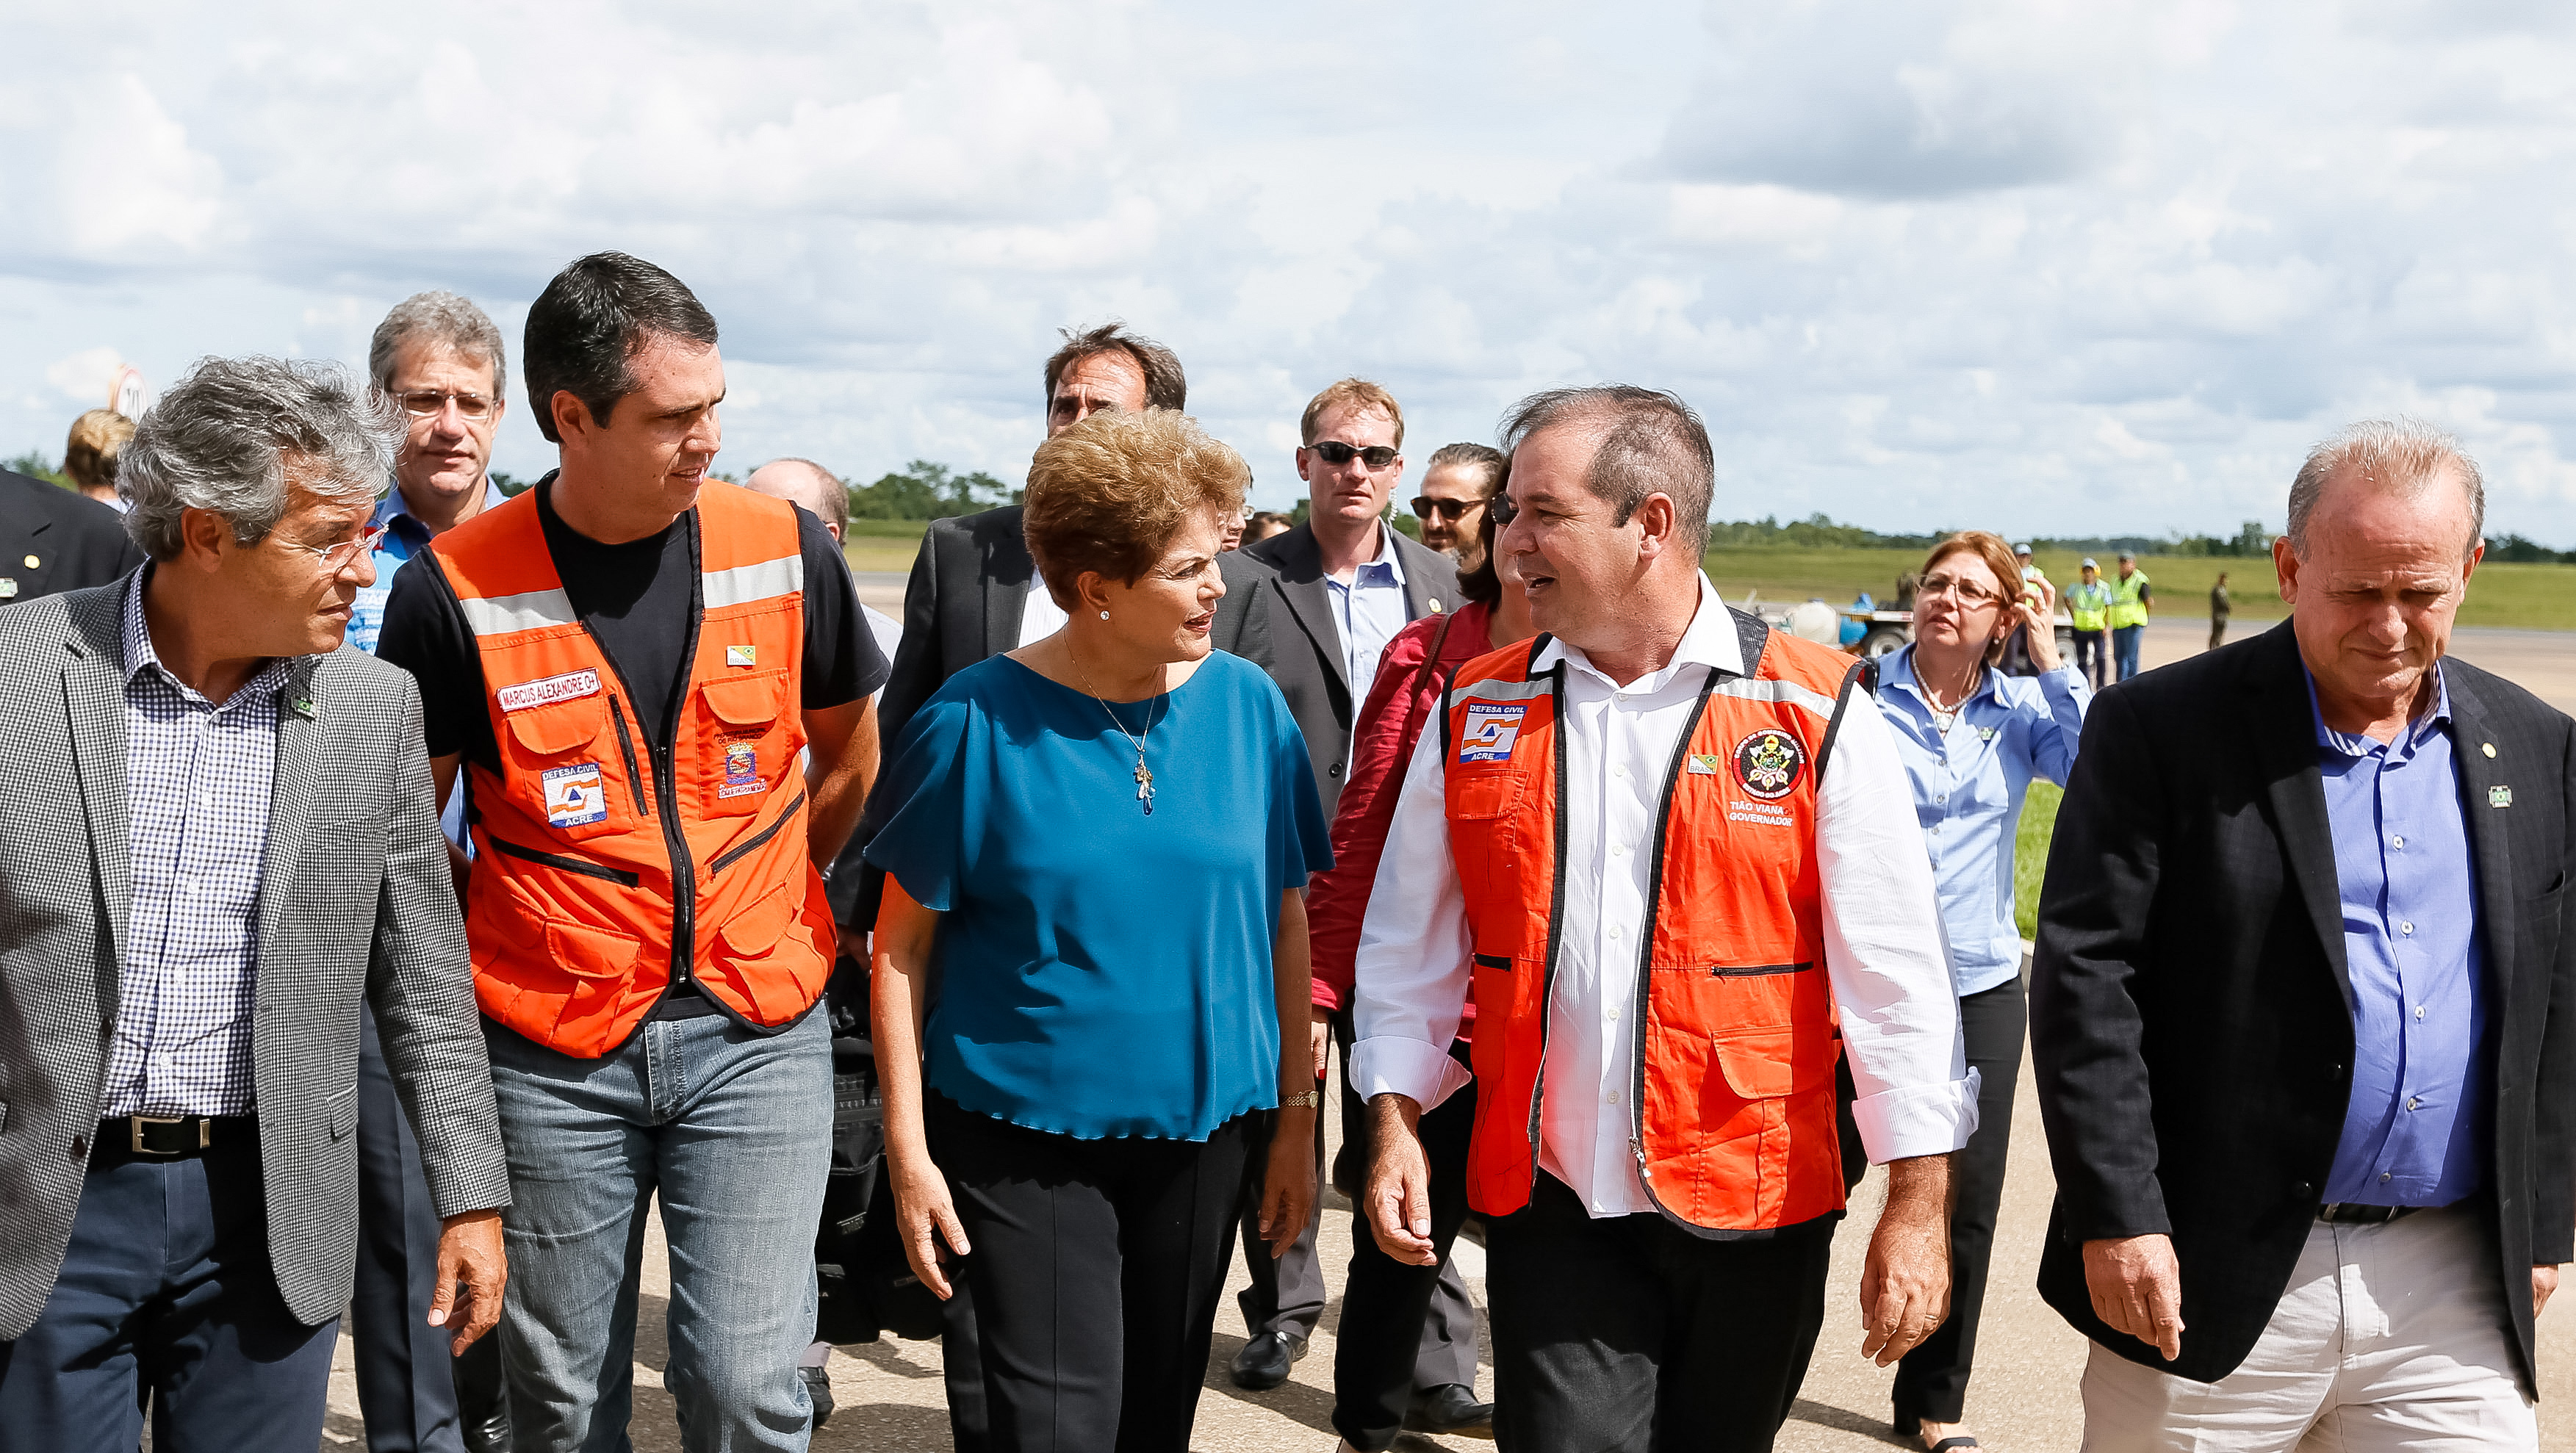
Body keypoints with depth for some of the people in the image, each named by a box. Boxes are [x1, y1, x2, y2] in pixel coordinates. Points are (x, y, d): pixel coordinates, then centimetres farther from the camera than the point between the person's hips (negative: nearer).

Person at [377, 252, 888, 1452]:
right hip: (551, 1049, 0)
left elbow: (850, 754, 13)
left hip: (757, 1033, 1)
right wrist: (502, 944, 3)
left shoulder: (784, 550, -2)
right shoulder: (455, 588, -9)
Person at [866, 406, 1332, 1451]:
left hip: (1200, 1130, 3)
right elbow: (905, 942, -6)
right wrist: (909, 1149, -8)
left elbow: (1283, 917, 4)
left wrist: (1295, 1114, 5)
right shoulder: (978, 720, -10)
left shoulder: (1247, 704, -1)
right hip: (1022, 1138, -3)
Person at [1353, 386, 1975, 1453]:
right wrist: (1394, 1117, 1)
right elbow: (1412, 946, 11)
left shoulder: (1816, 714, -6)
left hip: (1754, 1213, -1)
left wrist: (1920, 1204, -8)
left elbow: (1893, 973, -6)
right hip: (1551, 1209, 1)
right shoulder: (1475, 714, 3)